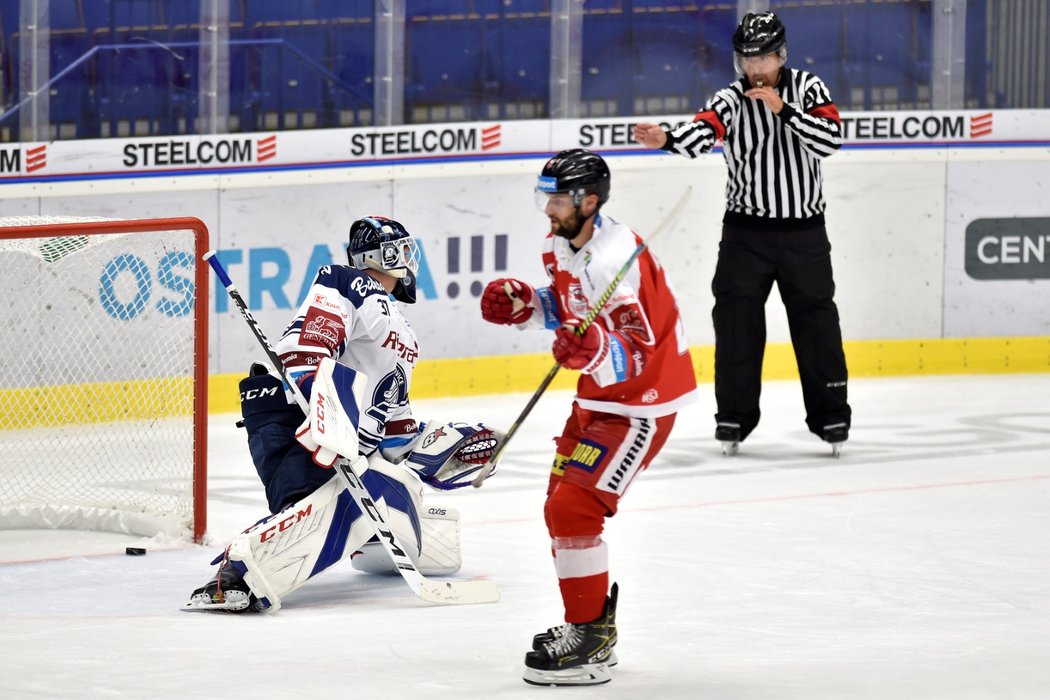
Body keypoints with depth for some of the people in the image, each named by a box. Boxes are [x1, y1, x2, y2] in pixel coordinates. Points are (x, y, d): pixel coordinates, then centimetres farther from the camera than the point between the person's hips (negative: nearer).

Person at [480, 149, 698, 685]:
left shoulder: (614, 259, -29)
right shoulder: (561, 243, 1)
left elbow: (636, 356, -30)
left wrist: (596, 352, -50)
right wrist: (524, 305, -1)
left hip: (641, 402, -10)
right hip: (599, 395, 10)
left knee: (573, 508, -16)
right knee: (562, 505, 16)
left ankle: (589, 642, -10)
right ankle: (594, 625, 30)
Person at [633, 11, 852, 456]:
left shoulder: (807, 88, 0)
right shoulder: (732, 100, -5)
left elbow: (829, 141, -13)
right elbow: (701, 133, -26)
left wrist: (784, 109, -23)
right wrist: (667, 140, -47)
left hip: (804, 231, 0)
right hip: (746, 230, 0)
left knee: (815, 320, 4)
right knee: (736, 319, -5)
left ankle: (831, 416, 14)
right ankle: (734, 416, 5)